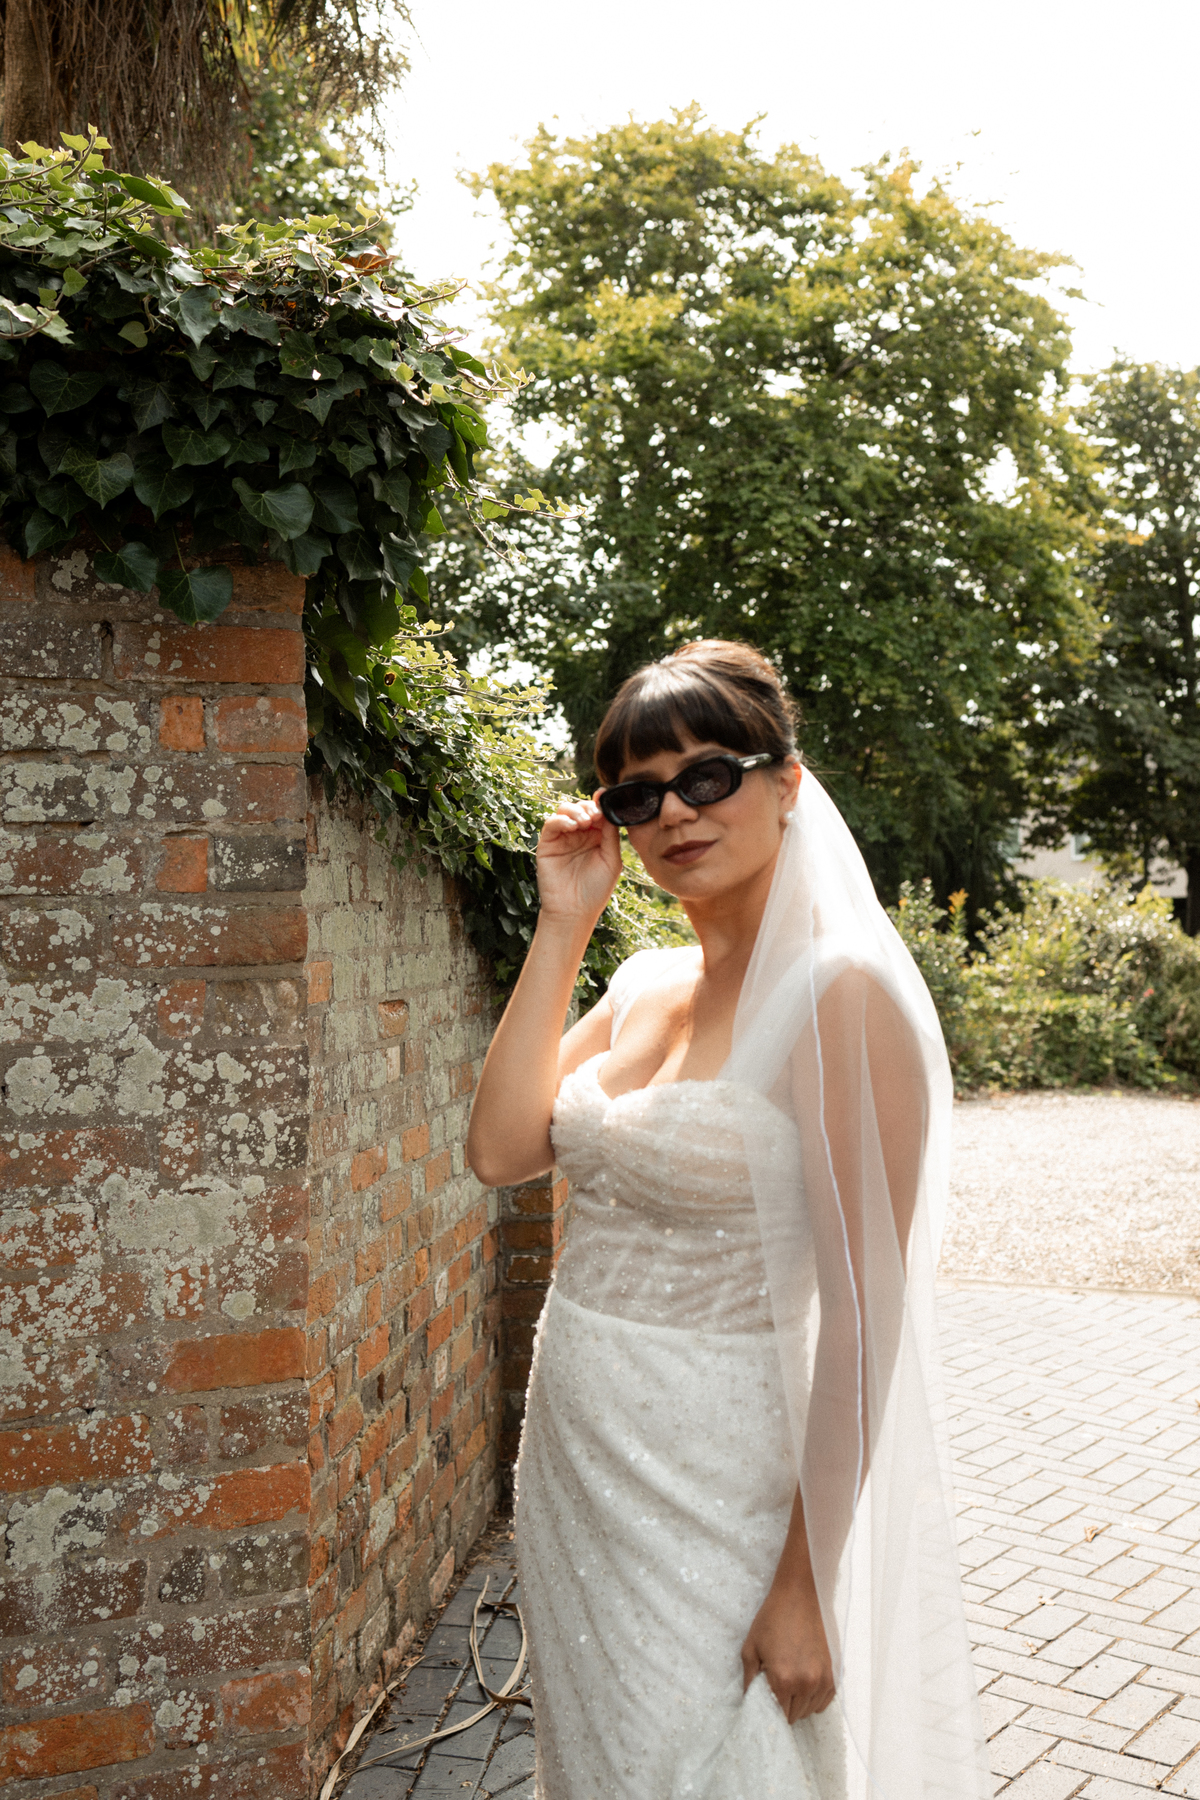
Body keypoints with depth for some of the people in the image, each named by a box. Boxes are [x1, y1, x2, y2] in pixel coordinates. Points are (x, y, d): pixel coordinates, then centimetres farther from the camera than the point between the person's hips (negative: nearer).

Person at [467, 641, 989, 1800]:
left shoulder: (841, 993, -18)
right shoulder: (642, 987, 6)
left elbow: (863, 1312, -19)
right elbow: (498, 1150, -4)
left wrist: (807, 1582, -18)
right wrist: (561, 927, -5)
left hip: (719, 1477, -7)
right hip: (573, 1455, 7)